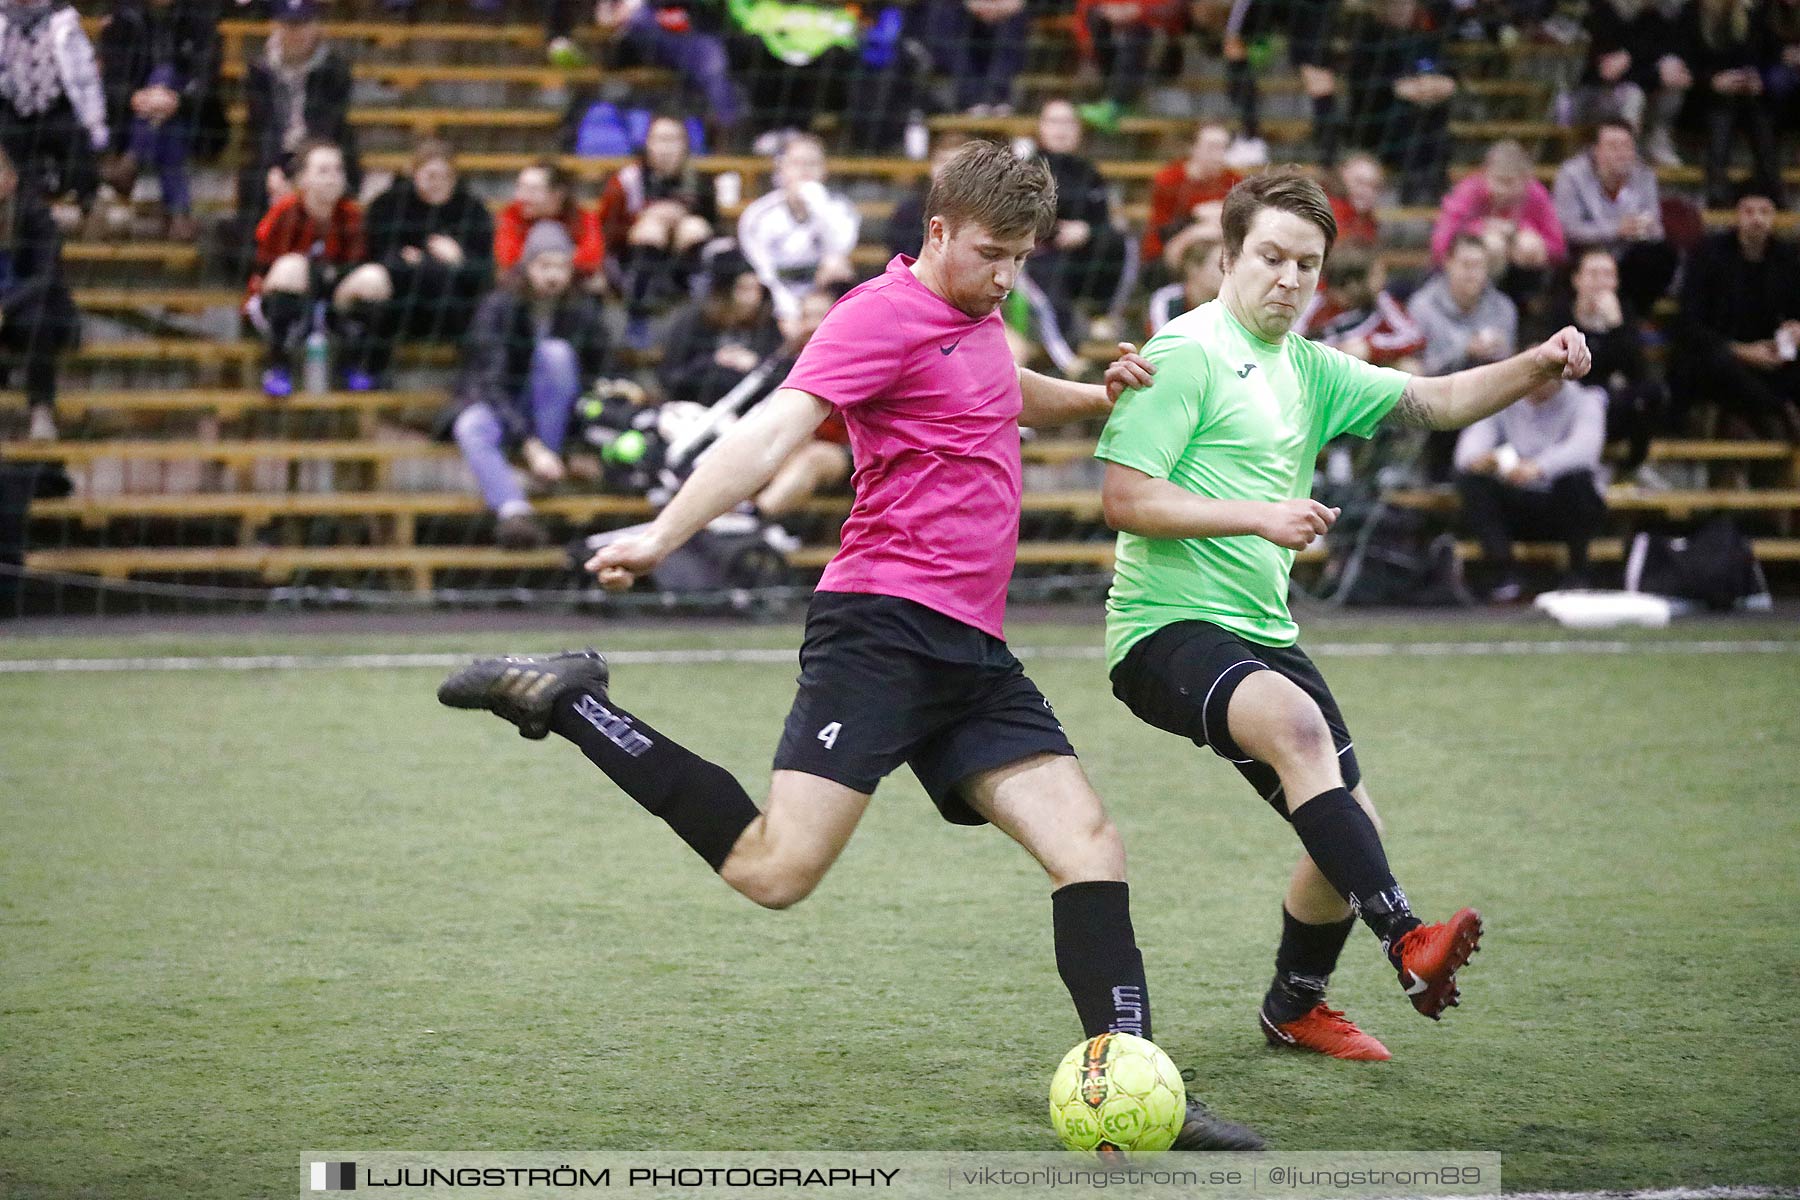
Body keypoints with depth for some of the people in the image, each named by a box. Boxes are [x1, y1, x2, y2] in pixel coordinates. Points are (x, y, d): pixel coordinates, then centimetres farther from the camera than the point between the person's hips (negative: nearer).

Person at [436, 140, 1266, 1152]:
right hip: (884, 628, -8)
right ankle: (569, 703, -4)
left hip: (972, 650, 9)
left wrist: (1095, 397, 26)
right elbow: (775, 431, -18)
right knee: (776, 870, -17)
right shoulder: (887, 313, -6)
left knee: (1091, 847, -2)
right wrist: (661, 537, -27)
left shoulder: (977, 320, 21)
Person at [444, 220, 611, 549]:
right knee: (471, 427, -37)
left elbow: (595, 380, 0)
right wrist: (531, 445, -36)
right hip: (494, 403, -2)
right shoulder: (499, 308, -15)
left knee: (555, 351, -27)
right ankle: (513, 510, -59)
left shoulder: (582, 311, -5)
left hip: (552, 412, 2)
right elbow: (491, 382, -24)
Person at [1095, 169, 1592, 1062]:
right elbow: (1125, 498, -16)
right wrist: (1258, 516, -24)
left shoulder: (1308, 370, 16)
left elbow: (1434, 401, 17)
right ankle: (1406, 941, -46)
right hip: (1167, 626, -9)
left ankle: (1294, 1006, 32)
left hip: (1263, 636, 9)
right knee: (1297, 721, -35)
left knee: (1348, 825, 7)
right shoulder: (1184, 355, -9)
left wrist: (1538, 367, -1)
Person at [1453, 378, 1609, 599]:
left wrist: (1538, 468, -46)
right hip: (1515, 507, 3)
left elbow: (1584, 448, -27)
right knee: (1469, 478, -23)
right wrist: (1476, 459, -40)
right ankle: (1504, 575, -21)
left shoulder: (1584, 401, -5)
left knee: (1577, 478, -34)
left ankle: (1578, 572, -14)